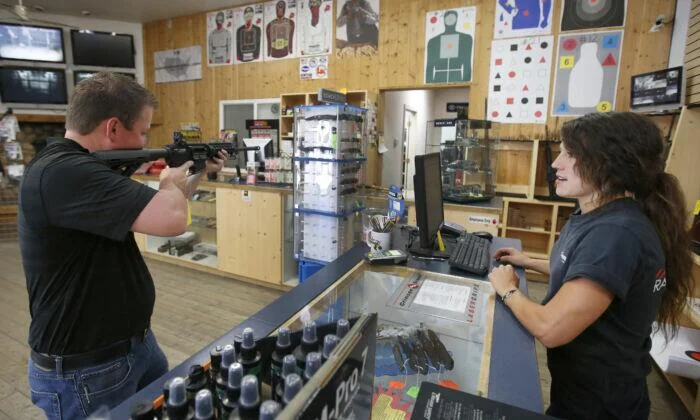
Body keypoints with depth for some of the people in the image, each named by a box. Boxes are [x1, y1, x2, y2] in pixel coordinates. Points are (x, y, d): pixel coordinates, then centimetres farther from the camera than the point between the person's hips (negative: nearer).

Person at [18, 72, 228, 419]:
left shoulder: (79, 167, 5)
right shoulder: (62, 172, -29)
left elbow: (149, 210, 17)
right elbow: (172, 219, -38)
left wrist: (199, 174, 16)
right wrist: (171, 181, -15)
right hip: (86, 373, -9)